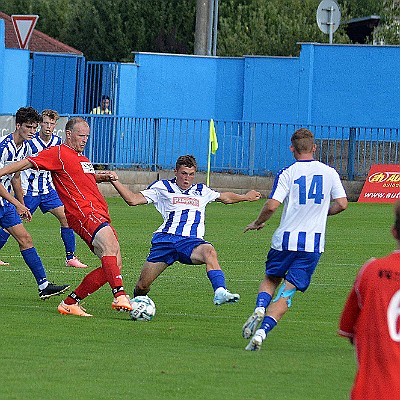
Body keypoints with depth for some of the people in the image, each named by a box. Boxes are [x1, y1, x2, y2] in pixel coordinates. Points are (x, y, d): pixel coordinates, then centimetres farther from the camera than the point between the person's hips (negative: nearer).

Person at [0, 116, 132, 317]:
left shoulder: (82, 158, 27)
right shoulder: (58, 153, 0)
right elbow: (27, 163, -3)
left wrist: (104, 176, 23)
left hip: (100, 215, 10)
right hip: (84, 213, -10)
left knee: (115, 265, 4)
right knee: (110, 246, -32)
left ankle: (70, 303, 9)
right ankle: (120, 296, -49)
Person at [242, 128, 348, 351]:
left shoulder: (287, 174, -5)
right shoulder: (329, 172, 3)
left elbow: (272, 206, -13)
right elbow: (342, 203, 2)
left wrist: (258, 223, 6)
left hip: (286, 240, -1)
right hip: (314, 243, 1)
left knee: (271, 280, 23)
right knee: (287, 293, 2)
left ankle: (260, 309, -6)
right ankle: (263, 331, -14)